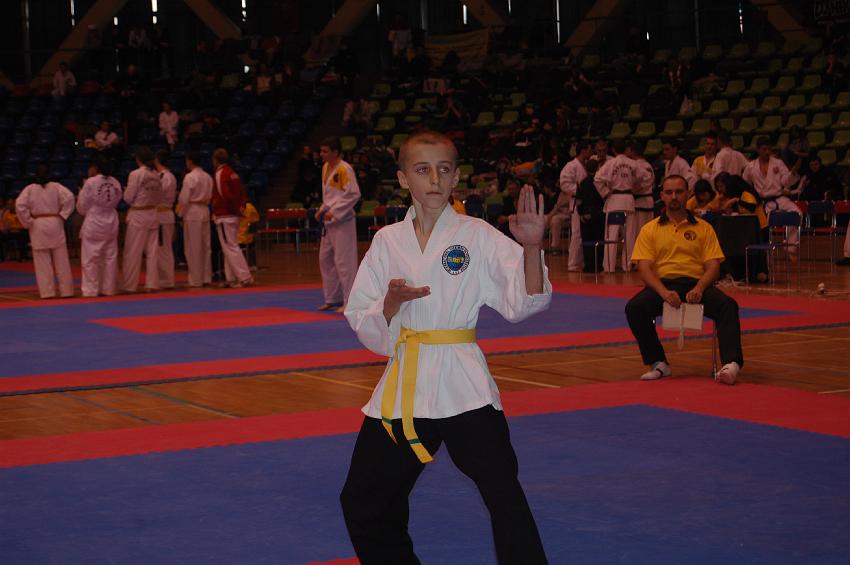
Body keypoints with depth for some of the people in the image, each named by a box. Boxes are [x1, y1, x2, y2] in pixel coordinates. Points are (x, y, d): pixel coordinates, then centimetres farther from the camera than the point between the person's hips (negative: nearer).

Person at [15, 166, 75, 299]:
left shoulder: (29, 189, -1)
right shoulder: (56, 186, 1)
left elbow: (19, 205, -11)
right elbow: (69, 197, -12)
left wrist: (28, 222, -2)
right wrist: (62, 215, -4)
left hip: (38, 226, -1)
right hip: (55, 224, 1)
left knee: (43, 262, 3)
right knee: (61, 261, 7)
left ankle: (47, 291, 1)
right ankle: (66, 290, 9)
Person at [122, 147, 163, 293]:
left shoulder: (135, 174, -14)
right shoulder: (156, 175, 3)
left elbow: (128, 198, -10)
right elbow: (159, 199, 10)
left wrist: (126, 191, 10)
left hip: (138, 216, -5)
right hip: (153, 214, 5)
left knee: (133, 252, 2)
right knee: (152, 251, 9)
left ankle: (129, 285, 6)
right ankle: (152, 284, 10)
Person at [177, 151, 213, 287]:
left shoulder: (190, 177, -13)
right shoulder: (208, 177, 8)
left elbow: (184, 198, -12)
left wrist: (180, 214, -2)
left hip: (192, 213, -7)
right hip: (205, 212, 7)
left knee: (193, 248, -1)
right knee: (205, 246, 11)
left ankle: (195, 280, 1)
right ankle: (207, 278, 15)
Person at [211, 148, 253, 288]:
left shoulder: (220, 174, -14)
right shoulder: (232, 173, 12)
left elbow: (226, 196, -21)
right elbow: (242, 192, 13)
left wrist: (236, 208, -9)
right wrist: (241, 206, 6)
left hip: (224, 216, -9)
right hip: (234, 215, 9)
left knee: (231, 248, -8)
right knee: (229, 247, 14)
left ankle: (245, 278, -12)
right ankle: (230, 278, 18)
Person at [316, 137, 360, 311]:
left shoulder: (344, 169, -15)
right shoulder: (325, 167, 11)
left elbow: (354, 195, -19)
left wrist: (334, 212, -20)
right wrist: (322, 210, 9)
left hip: (343, 220, -10)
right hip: (329, 221, 10)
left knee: (343, 261, -8)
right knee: (325, 259, 14)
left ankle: (349, 302, -3)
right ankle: (332, 298, 24)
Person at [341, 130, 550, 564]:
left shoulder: (477, 235, -3)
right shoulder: (388, 241, 6)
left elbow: (523, 302, -13)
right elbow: (363, 325, 7)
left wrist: (531, 248, -29)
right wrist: (391, 303, -14)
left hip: (462, 383, -4)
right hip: (403, 384, 4)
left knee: (504, 495, -10)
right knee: (363, 504, 14)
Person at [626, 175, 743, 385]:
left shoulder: (703, 228, 13)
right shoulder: (650, 230, 11)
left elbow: (713, 266, 4)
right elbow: (644, 267, 0)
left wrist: (699, 289, -18)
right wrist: (663, 292, -20)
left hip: (696, 284, 0)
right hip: (662, 284, 0)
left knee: (728, 305, -29)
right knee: (634, 308, -30)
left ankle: (731, 364, -41)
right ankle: (658, 364, -18)